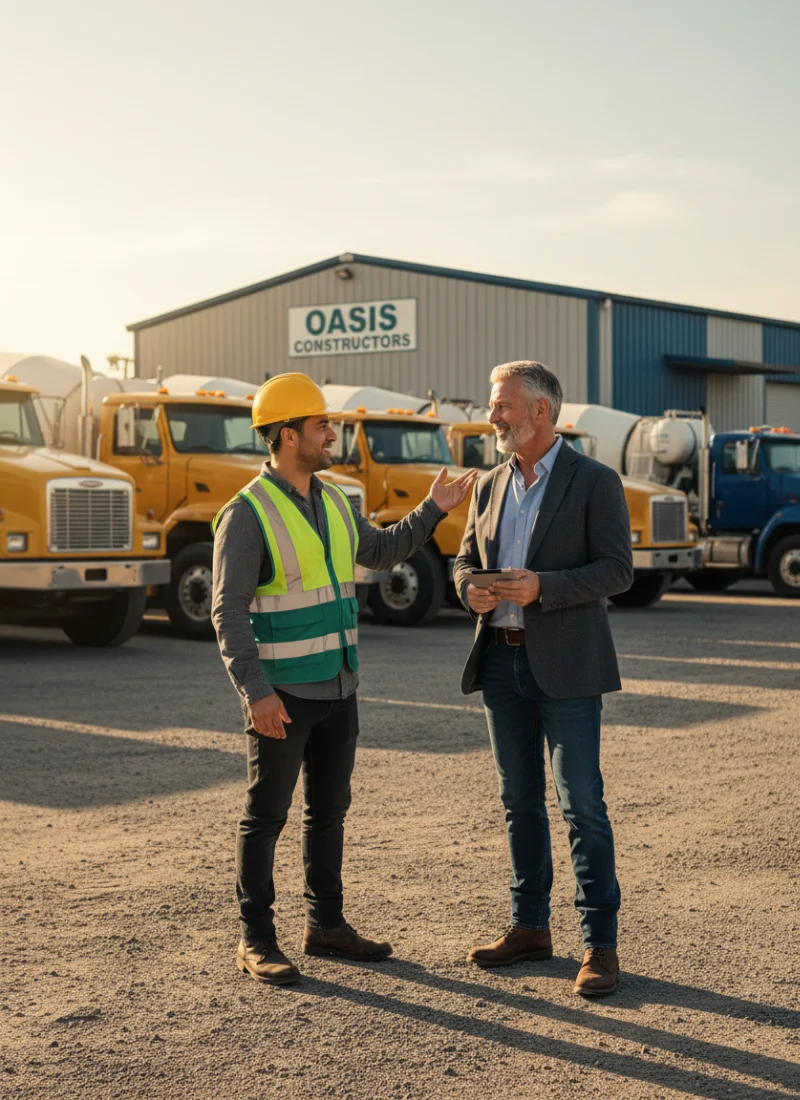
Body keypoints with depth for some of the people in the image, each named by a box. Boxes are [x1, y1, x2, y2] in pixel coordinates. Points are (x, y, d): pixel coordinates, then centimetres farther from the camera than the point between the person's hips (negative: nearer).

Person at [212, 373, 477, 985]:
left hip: (338, 687, 8)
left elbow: (380, 552, 25)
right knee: (267, 815, 1)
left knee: (329, 809, 14)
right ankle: (257, 941, 10)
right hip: (282, 694, -8)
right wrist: (254, 691, -27)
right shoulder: (248, 515, -16)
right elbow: (228, 612, -20)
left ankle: (326, 924, 26)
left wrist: (433, 511, 15)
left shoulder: (331, 501, 8)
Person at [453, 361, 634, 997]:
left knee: (581, 805, -5)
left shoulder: (595, 482, -6)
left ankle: (600, 943, 1)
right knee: (521, 801, 12)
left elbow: (618, 571, -11)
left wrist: (542, 587, -23)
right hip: (502, 659, 6)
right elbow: (465, 560, 18)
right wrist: (471, 590, -6)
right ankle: (531, 927, 22)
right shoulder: (491, 486, 12)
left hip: (566, 665, -6)